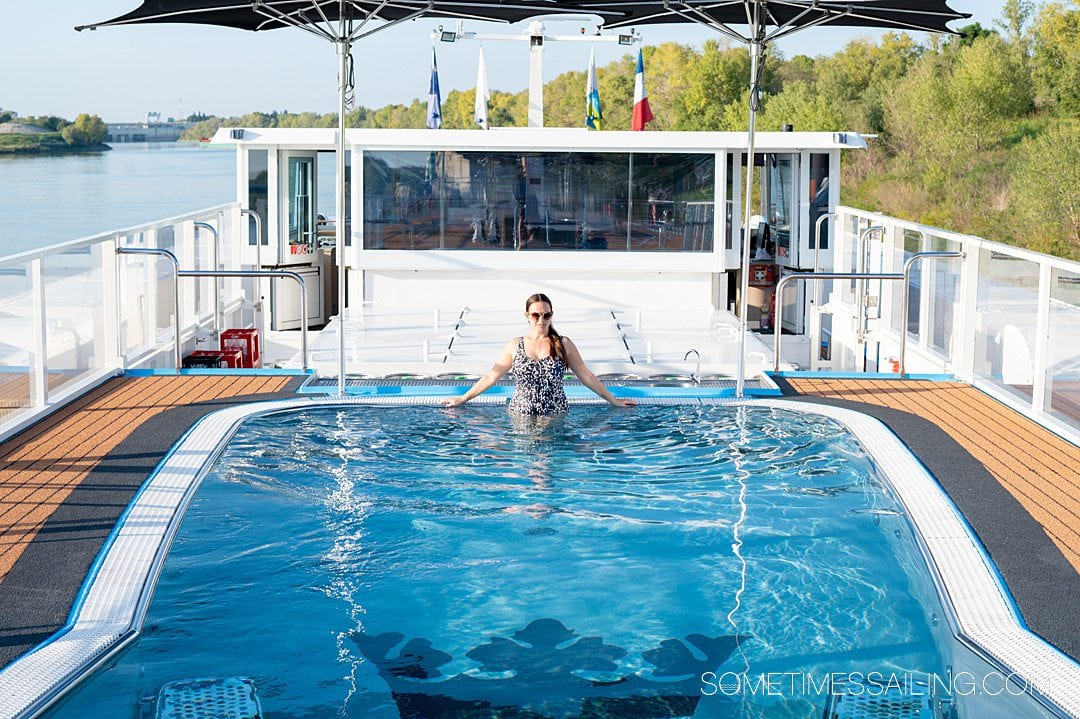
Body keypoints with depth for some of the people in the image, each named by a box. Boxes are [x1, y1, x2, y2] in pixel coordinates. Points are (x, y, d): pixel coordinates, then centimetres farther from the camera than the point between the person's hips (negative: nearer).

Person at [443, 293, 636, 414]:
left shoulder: (563, 345, 5)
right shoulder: (515, 346, 7)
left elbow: (586, 376, 10)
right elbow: (491, 376, 14)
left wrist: (613, 401, 11)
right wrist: (463, 399, 14)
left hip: (555, 417, -1)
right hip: (520, 417, 1)